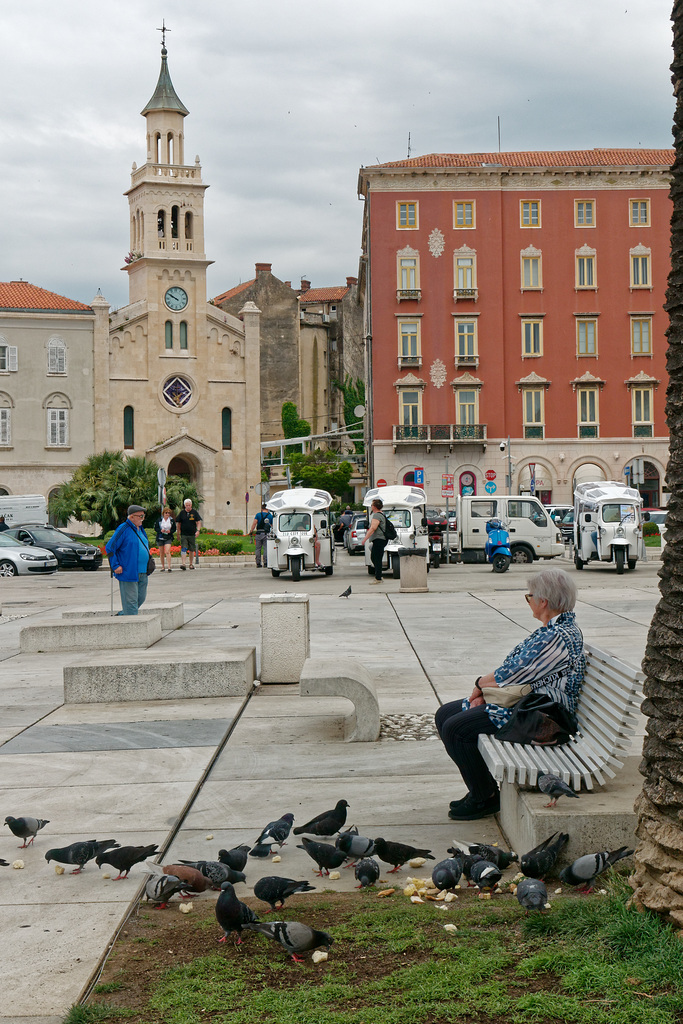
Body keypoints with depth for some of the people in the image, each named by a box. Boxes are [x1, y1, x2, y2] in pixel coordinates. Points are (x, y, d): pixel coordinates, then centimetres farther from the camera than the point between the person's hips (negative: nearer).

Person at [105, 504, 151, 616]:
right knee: (131, 601, -5)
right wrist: (115, 566, -15)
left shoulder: (140, 529, 15)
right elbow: (109, 547, -12)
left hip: (142, 573, 8)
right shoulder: (123, 529, -11)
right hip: (128, 573, -8)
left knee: (141, 598, 13)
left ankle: (123, 615, 31)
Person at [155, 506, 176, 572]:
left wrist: (170, 531, -14)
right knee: (162, 553, 9)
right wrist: (161, 530, -16)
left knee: (167, 552, -17)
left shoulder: (172, 520, 2)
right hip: (160, 538, 2)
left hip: (168, 538, -1)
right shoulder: (159, 520, 1)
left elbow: (174, 529, 7)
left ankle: (169, 567, -20)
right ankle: (162, 566, 22)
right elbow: (156, 528, 4)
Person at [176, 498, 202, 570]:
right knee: (183, 549, -13)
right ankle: (182, 563, -19)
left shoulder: (194, 512, 5)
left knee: (192, 550, 8)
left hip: (192, 534, 1)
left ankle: (191, 564, 19)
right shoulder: (181, 513, 5)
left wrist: (197, 530, -11)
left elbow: (198, 522, 4)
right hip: (183, 534, -1)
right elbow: (178, 524, 10)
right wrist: (178, 534, 7)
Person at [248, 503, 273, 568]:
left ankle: (258, 563, 5)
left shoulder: (258, 515, 0)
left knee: (258, 549, 6)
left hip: (259, 533, -1)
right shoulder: (270, 516, 5)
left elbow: (254, 523, -7)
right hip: (266, 534, 1)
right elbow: (272, 526, 4)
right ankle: (265, 563, -2)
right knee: (266, 549, 2)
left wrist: (251, 531, -4)